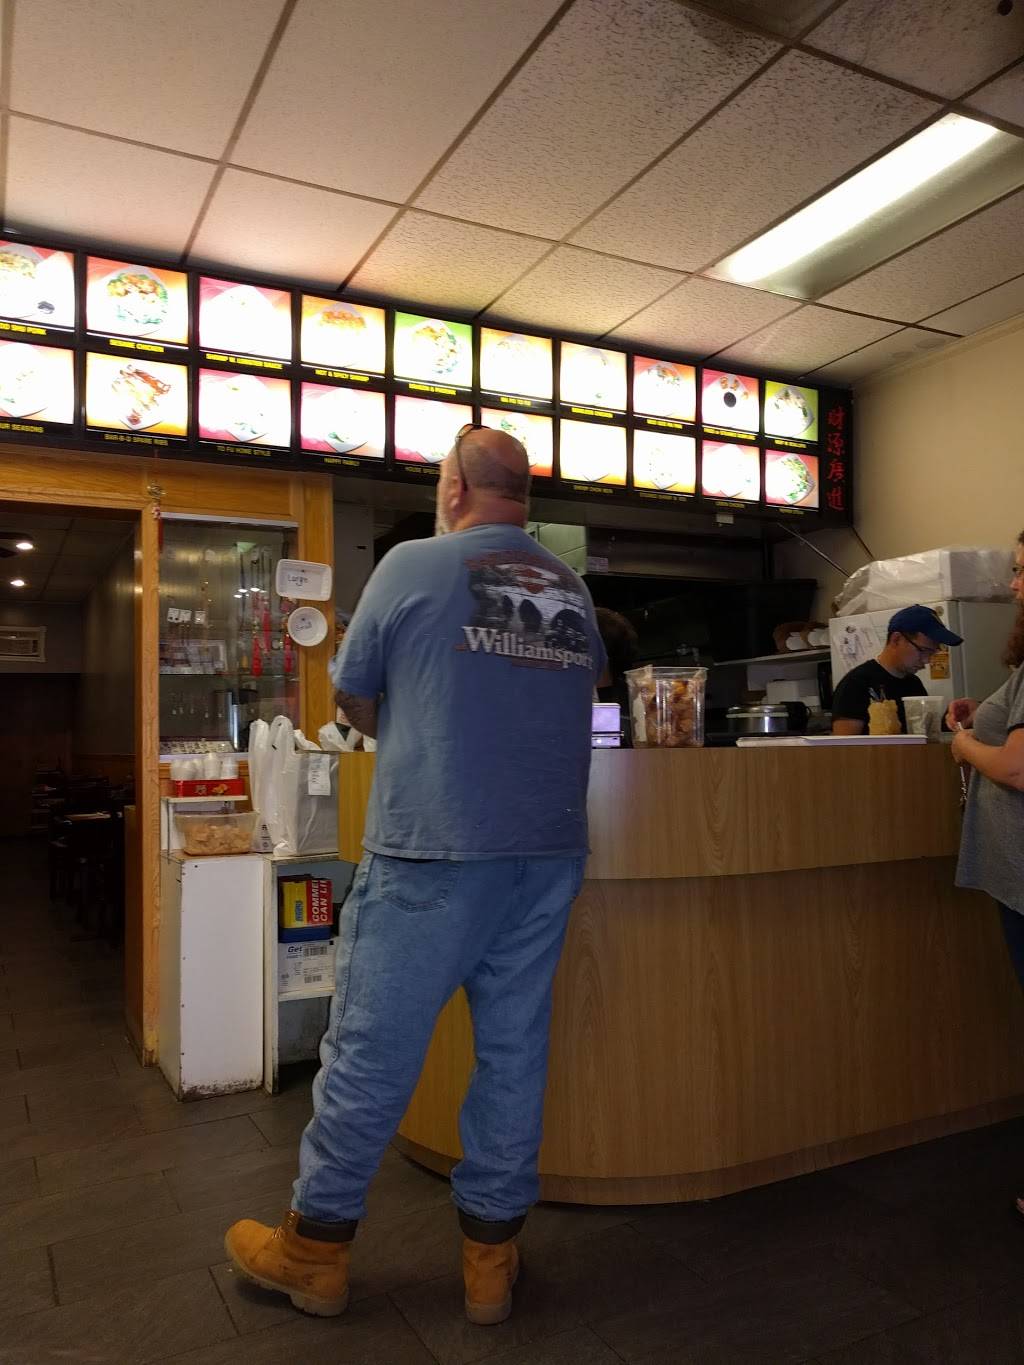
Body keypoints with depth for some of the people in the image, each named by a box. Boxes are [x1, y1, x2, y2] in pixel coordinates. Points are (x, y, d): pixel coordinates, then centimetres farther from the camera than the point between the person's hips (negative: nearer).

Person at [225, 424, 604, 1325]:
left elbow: (352, 695, 6)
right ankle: (492, 1255, 27)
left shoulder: (413, 565, -3)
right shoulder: (573, 589, 10)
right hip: (549, 852, 5)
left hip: (433, 853, -5)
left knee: (372, 1048, 8)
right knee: (515, 1048, 13)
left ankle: (314, 1250, 25)